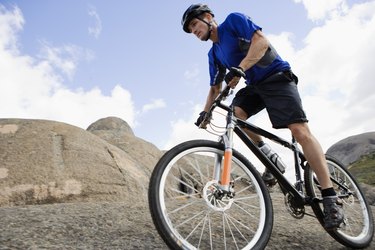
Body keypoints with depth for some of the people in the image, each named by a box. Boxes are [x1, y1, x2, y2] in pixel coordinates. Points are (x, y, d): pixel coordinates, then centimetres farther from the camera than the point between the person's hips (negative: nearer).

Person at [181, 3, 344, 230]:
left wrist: (239, 69, -32)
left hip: (277, 76, -7)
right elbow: (216, 87, 15)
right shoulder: (214, 54, 14)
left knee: (300, 130, -20)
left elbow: (261, 41, -18)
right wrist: (204, 113, 4)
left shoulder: (233, 20, -4)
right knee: (235, 112, -21)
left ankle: (331, 197, -17)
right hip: (255, 85, 7)